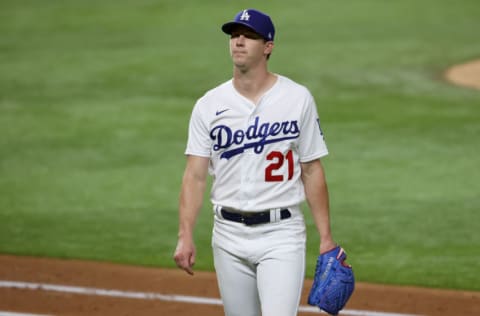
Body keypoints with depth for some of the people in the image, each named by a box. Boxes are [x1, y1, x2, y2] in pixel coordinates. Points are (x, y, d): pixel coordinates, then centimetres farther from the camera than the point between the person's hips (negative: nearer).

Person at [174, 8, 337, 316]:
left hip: (281, 234, -3)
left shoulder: (298, 99, -1)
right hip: (229, 234, 3)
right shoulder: (209, 105, 3)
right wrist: (185, 236, -10)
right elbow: (195, 175, 1)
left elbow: (312, 171, 2)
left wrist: (326, 237, -3)